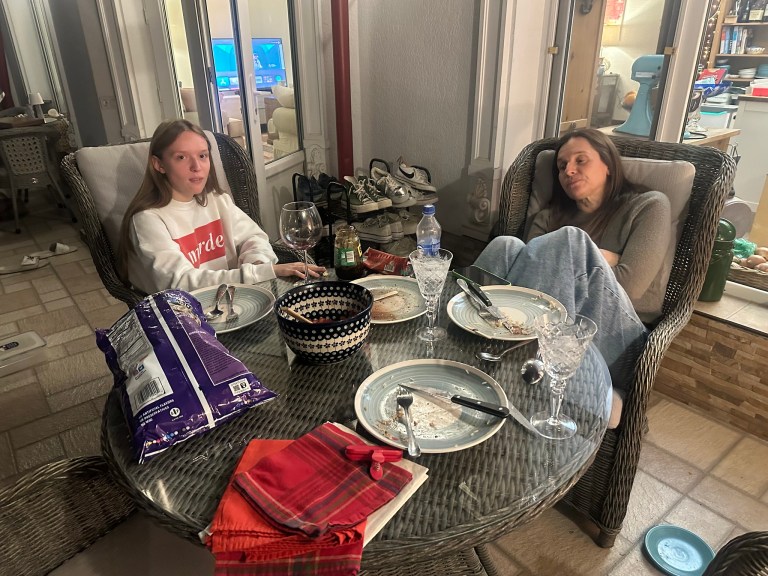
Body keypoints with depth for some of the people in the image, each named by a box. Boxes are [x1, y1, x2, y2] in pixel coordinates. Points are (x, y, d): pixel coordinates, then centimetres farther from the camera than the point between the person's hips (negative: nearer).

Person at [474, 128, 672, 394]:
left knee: (569, 241, -27)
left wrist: (579, 257, 3)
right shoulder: (549, 217, 22)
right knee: (506, 246, -22)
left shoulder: (649, 206, 13)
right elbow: (535, 264, 4)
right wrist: (600, 259, -3)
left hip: (614, 340, -2)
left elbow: (630, 284, -2)